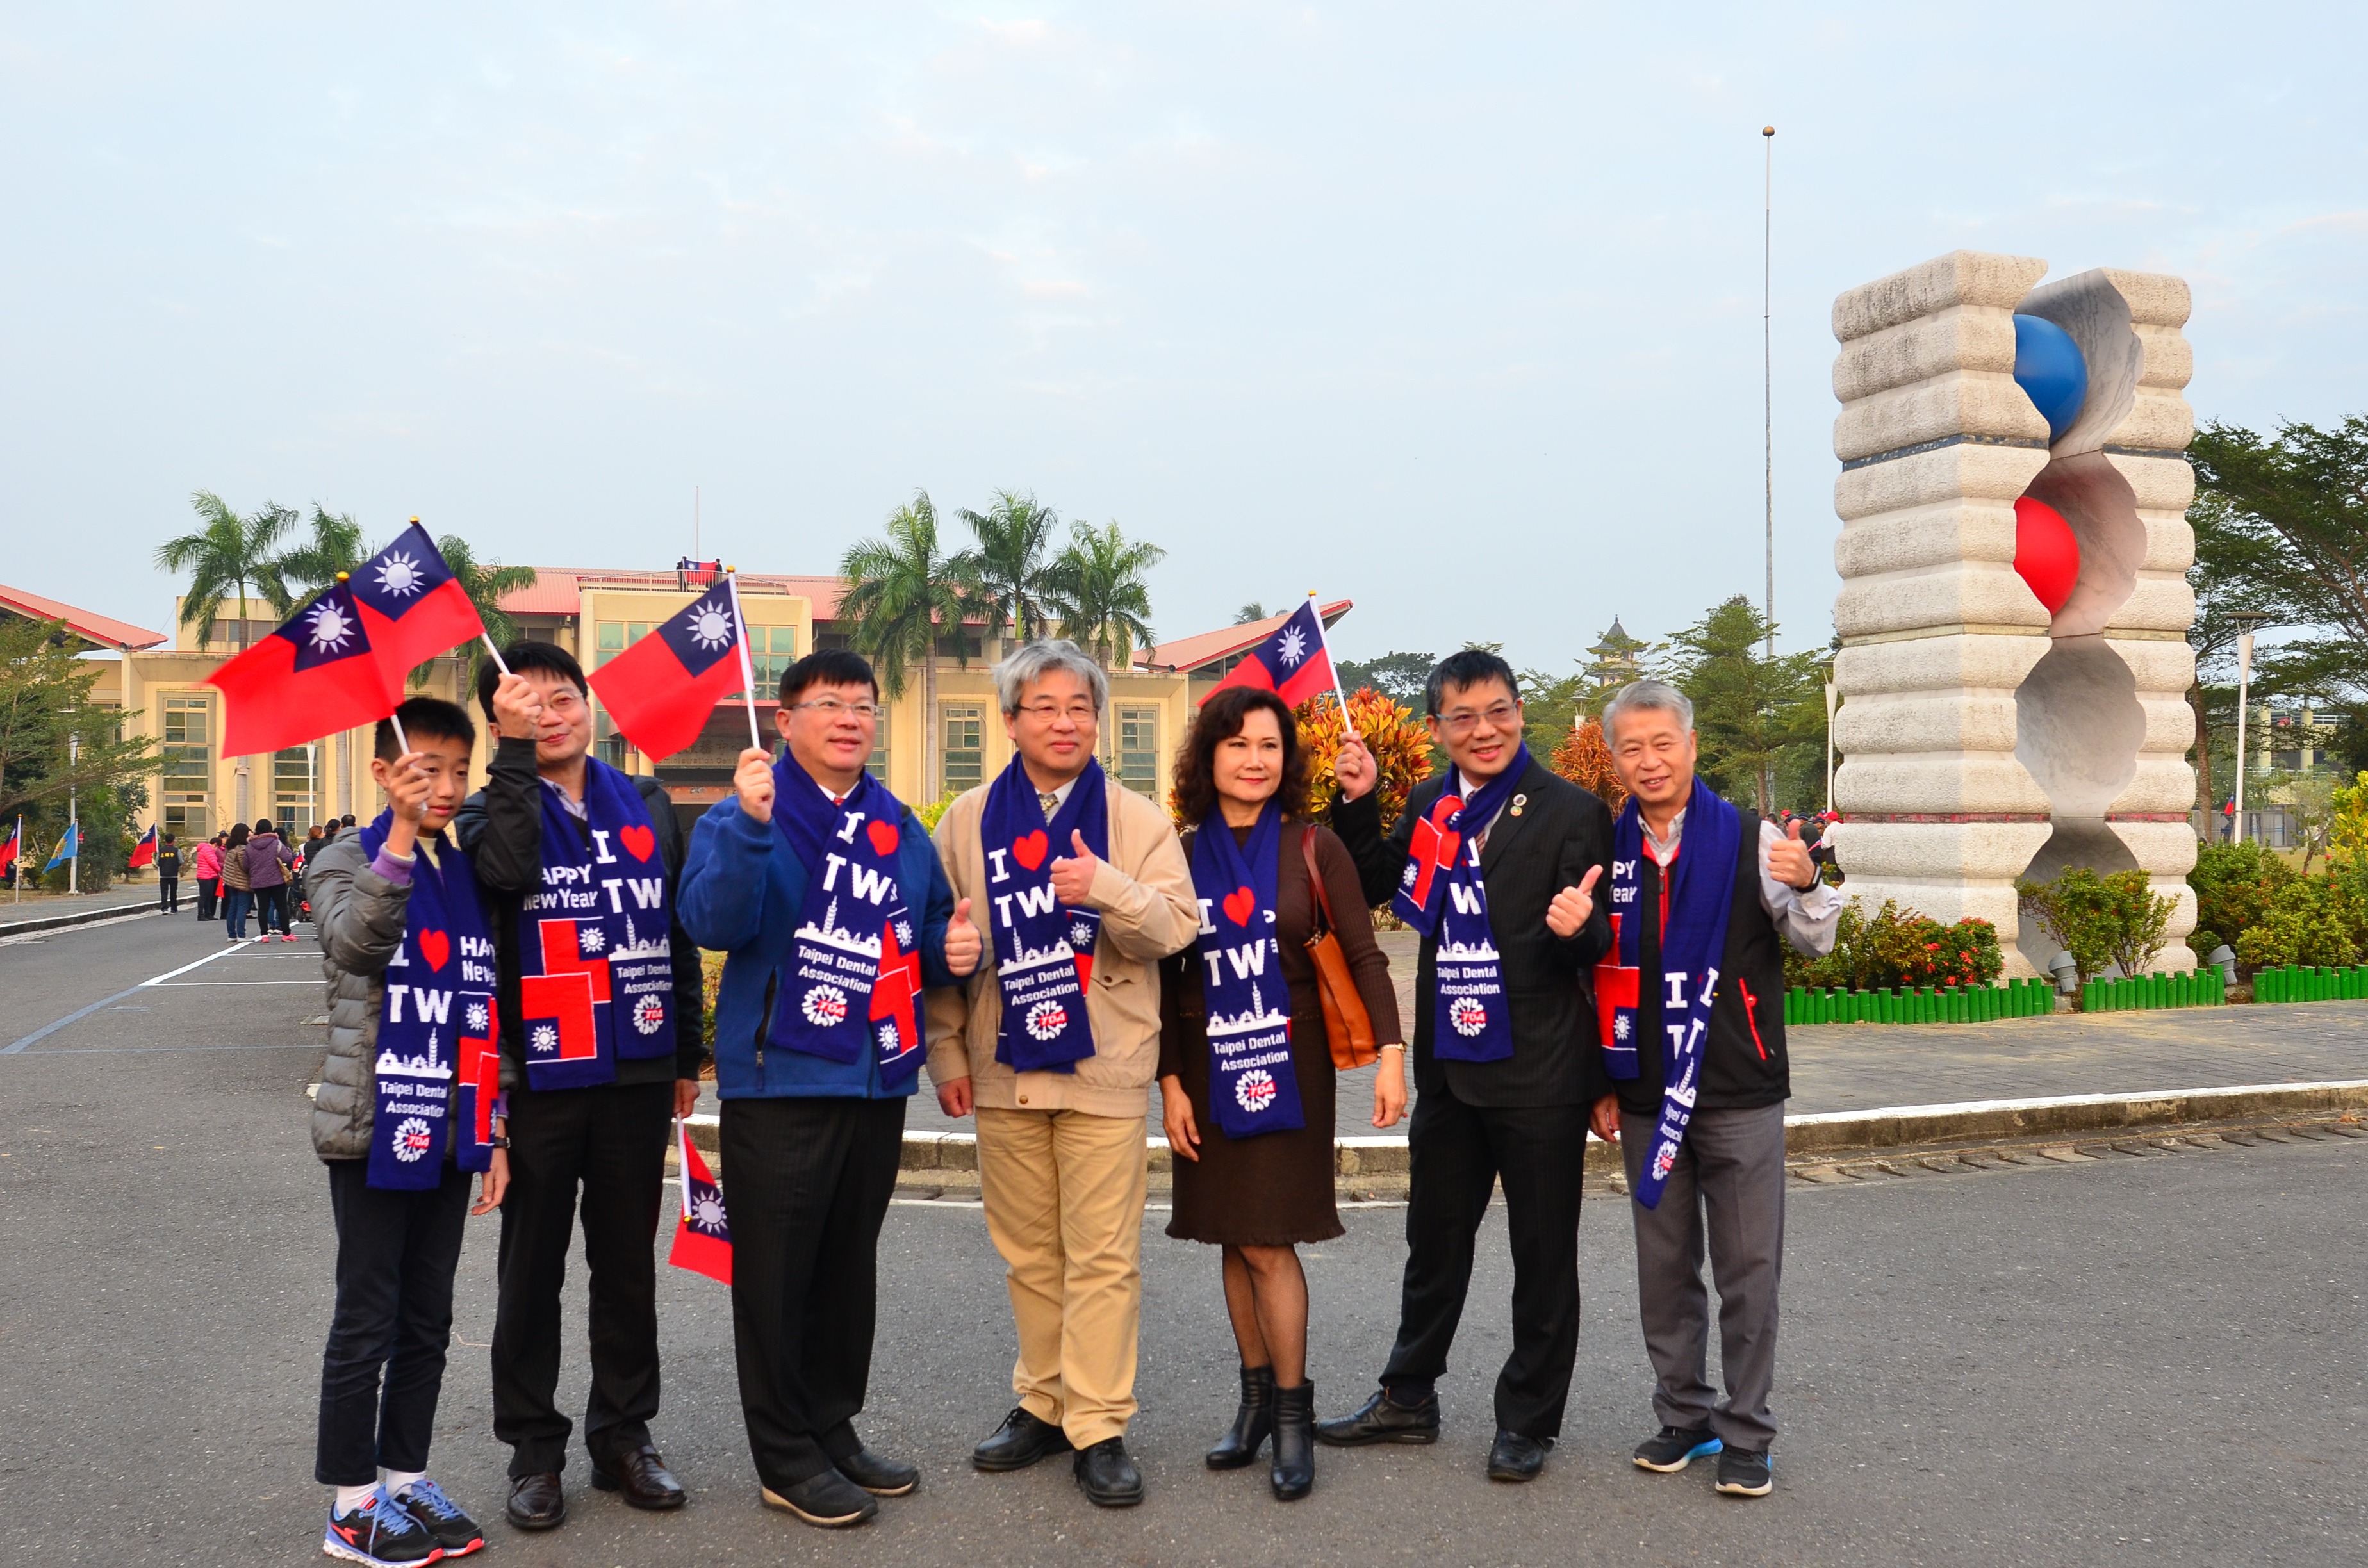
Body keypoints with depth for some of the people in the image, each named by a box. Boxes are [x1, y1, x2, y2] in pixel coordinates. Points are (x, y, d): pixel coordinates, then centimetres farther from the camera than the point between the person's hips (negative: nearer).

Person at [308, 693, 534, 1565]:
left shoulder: (470, 875, 11)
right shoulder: (348, 862, -3)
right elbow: (357, 941, -27)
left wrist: (493, 1134, 11)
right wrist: (403, 835, -33)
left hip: (449, 1132, 5)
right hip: (375, 1128, -5)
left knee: (427, 1319, 12)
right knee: (367, 1320, 1)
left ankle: (406, 1479, 23)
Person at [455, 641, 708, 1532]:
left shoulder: (646, 806, 10)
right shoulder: (493, 810, 0)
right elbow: (507, 867, -26)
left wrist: (687, 1055, 13)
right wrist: (513, 751, -20)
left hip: (637, 1078, 3)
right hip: (538, 1079, -3)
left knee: (629, 1265, 12)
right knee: (533, 1269, 7)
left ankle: (623, 1435, 25)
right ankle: (534, 1450, 19)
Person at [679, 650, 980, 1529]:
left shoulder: (899, 828, 12)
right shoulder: (746, 818, -6)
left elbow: (928, 935, 20)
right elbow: (712, 925, -23)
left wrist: (953, 950, -3)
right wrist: (751, 824, -34)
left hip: (878, 1081, 6)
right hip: (781, 1081, -6)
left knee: (850, 1267, 16)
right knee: (777, 1274, 2)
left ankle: (833, 1428, 30)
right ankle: (787, 1458, 15)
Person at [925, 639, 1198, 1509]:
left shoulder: (1137, 819, 2)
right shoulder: (967, 821, 6)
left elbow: (1176, 927, -7)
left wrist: (1108, 888, -25)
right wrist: (946, 1052, 5)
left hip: (1103, 1071, -2)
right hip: (1003, 1069, 2)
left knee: (1104, 1255, -1)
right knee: (1027, 1253, 12)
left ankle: (1099, 1427, 8)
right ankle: (1044, 1404, 26)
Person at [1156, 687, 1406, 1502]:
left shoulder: (1313, 847, -3)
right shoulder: (1181, 855, 3)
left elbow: (1363, 954, -5)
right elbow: (1165, 979, 5)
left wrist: (1391, 1052, -15)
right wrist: (1170, 1081, 0)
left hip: (1288, 1065, -3)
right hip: (1208, 1069, 3)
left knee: (1267, 1241, -5)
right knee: (1234, 1238, 9)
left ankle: (1293, 1411, 9)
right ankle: (1257, 1396, 23)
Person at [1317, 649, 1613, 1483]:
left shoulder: (1571, 811, -9)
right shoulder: (1428, 805, 7)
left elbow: (1597, 948, -8)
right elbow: (1376, 887, 17)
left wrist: (1580, 928, -32)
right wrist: (1358, 803, 4)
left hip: (1540, 1071, -5)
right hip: (1450, 1065, 5)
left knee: (1542, 1254, 9)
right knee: (1433, 1240, 19)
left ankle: (1528, 1420, 26)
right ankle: (1408, 1399, 35)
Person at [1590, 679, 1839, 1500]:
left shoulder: (1751, 838, -3)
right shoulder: (1607, 852, 5)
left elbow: (1816, 940, -3)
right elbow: (1598, 980, 11)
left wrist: (1805, 886, -25)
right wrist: (1602, 1084, 9)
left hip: (1740, 1095, -3)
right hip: (1647, 1100, 3)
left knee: (1750, 1270, 2)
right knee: (1665, 1268, 11)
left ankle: (1746, 1433, 13)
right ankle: (1683, 1415, 25)